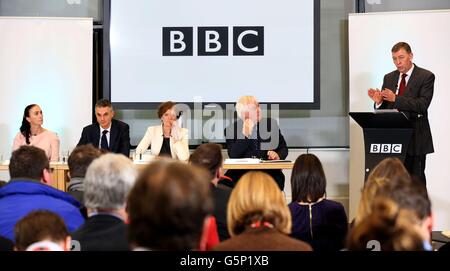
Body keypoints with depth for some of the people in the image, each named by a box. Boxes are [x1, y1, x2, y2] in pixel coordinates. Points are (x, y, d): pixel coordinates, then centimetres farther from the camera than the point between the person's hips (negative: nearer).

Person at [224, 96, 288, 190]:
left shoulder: (271, 124, 9)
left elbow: (283, 148, 14)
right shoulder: (231, 130, 3)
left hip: (269, 172, 1)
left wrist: (278, 156, -9)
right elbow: (233, 156, -8)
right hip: (241, 174, -1)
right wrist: (245, 134, -18)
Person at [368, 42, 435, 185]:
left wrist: (395, 99, -24)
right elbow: (384, 108, 13)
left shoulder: (426, 76, -3)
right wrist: (379, 101, -11)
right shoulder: (389, 78, 13)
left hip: (415, 137, -4)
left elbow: (422, 105, -16)